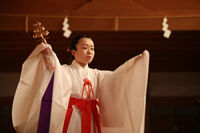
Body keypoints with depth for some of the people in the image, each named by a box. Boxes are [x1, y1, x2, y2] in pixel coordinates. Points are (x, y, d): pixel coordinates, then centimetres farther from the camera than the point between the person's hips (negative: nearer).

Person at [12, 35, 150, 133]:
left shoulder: (96, 74, 15)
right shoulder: (64, 71, 2)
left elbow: (115, 76, 6)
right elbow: (54, 68, -17)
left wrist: (140, 60, -4)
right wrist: (48, 54, -38)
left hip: (91, 121, 5)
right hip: (70, 121, -4)